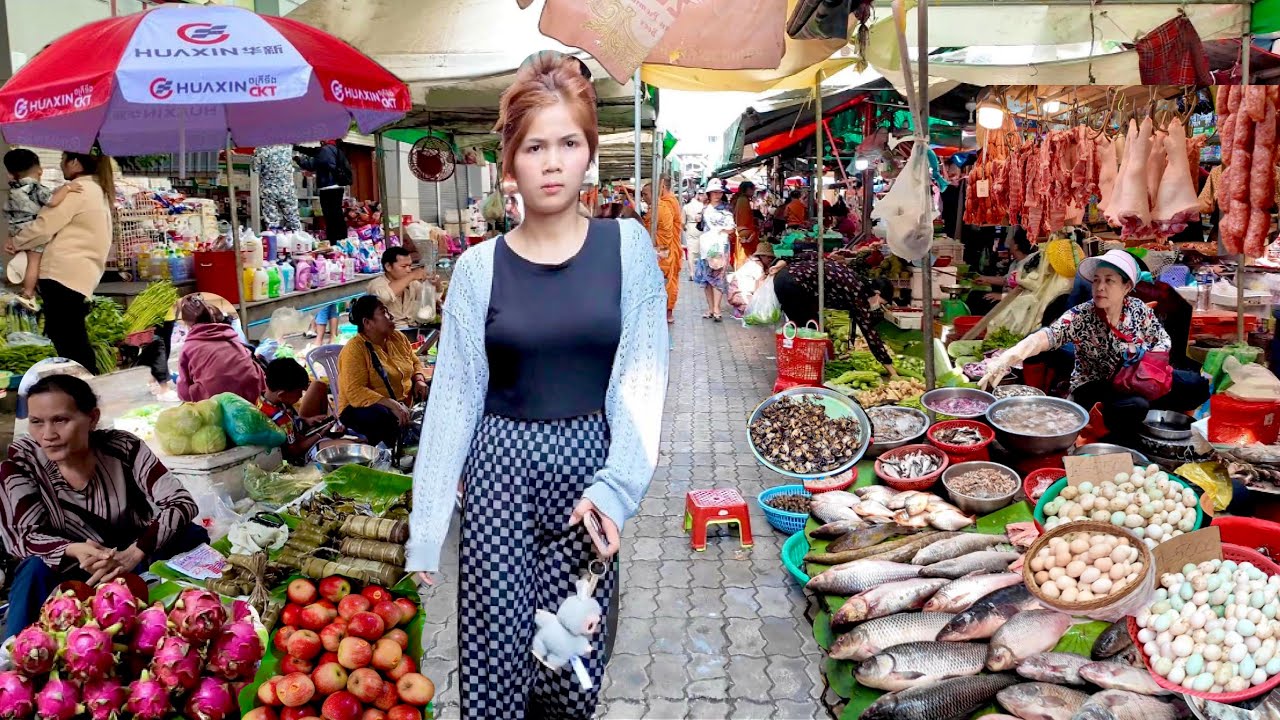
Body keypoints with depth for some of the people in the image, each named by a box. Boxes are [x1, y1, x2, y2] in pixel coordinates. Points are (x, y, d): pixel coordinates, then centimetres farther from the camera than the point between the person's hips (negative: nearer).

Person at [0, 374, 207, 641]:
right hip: (71, 571, 0)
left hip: (138, 562, 0)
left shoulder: (122, 447, -18)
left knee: (192, 536, -25)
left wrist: (132, 554, -39)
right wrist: (74, 551, -38)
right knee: (36, 571, -31)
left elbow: (182, 503, -23)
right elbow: (23, 535, -15)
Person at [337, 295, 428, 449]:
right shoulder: (354, 350, -17)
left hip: (404, 404, 7)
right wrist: (391, 404, -35)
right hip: (362, 408, -7)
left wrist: (419, 380, -4)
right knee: (384, 416, -37)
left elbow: (415, 361, 19)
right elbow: (355, 392, -26)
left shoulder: (398, 337, 5)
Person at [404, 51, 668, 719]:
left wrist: (615, 486, -16)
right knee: (493, 655, 2)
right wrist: (424, 535, -4)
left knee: (575, 663, 6)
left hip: (590, 465, 0)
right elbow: (453, 396, -1)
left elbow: (641, 377, -4)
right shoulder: (479, 267, 0)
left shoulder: (626, 246, 0)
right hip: (502, 468, 0)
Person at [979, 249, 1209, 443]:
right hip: (1095, 389, -5)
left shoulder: (1138, 309, -6)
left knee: (1197, 385, -6)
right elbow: (1047, 336, -38)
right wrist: (1011, 355, -57)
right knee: (1133, 406, -34)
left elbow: (1162, 340, 7)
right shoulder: (1081, 317, -20)